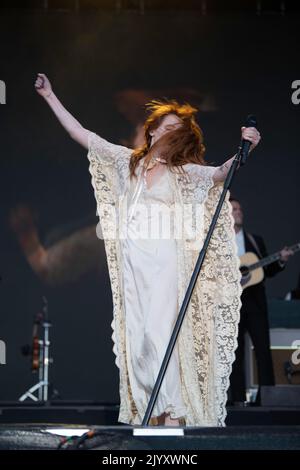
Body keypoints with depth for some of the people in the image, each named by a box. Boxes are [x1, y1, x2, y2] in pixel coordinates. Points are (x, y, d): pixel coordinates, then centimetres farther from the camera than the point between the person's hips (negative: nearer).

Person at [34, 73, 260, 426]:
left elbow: (220, 173, -14)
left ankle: (173, 413, -10)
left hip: (167, 265, -4)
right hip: (133, 265, 4)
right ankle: (149, 411, 5)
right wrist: (50, 96, 14)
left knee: (161, 335, -12)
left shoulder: (184, 172, 4)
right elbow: (81, 134, 15)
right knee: (137, 337, 2)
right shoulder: (128, 161, 13)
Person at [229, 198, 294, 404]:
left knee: (263, 347, -2)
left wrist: (281, 261, -4)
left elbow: (267, 271, 14)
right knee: (235, 350, 0)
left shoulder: (255, 240, 15)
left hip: (255, 300, 2)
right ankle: (238, 398, 3)